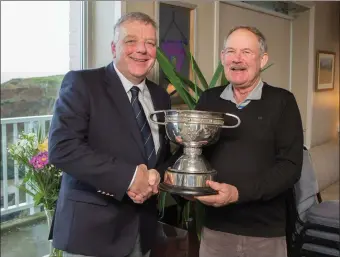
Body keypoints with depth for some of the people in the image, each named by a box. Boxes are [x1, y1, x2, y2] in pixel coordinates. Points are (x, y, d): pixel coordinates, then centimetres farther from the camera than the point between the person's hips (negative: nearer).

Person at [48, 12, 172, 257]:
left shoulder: (160, 96, 9)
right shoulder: (82, 83, -9)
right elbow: (62, 147, -20)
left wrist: (156, 176, -10)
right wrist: (129, 177, -23)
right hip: (91, 226, -5)